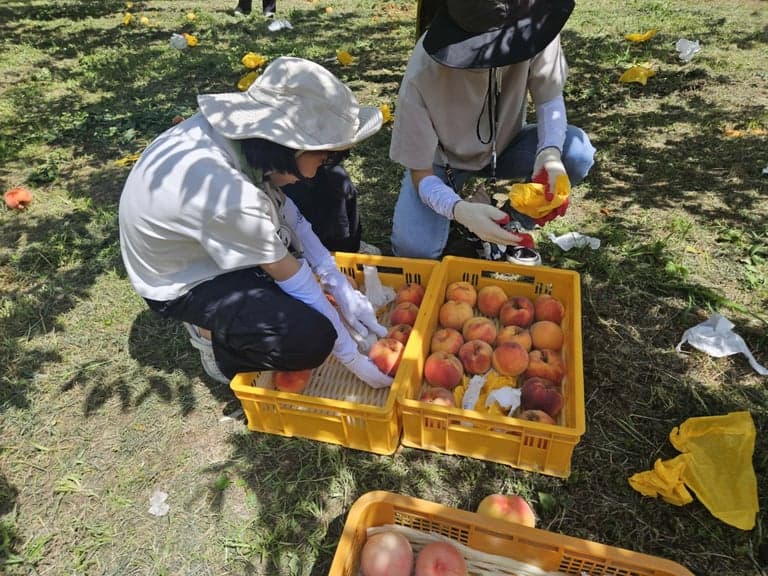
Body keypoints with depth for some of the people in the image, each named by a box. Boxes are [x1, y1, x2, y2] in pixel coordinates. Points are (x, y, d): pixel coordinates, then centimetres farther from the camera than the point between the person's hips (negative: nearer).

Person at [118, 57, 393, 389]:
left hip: (206, 240, 8)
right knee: (310, 338, -27)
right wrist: (352, 357, -13)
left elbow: (286, 212, -7)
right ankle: (213, 337, 2)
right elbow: (291, 276, -27)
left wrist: (343, 290, -9)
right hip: (185, 281, -8)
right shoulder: (229, 197, -39)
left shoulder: (239, 126, -19)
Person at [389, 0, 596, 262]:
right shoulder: (422, 75, -33)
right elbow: (421, 175, -25)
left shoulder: (534, 28, -25)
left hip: (503, 144, 3)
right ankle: (472, 204, 7)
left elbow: (550, 99, -9)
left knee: (578, 153, -25)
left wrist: (550, 153, -32)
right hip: (443, 159, -3)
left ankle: (513, 227, 0)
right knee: (413, 249, -27)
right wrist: (460, 210, -46)